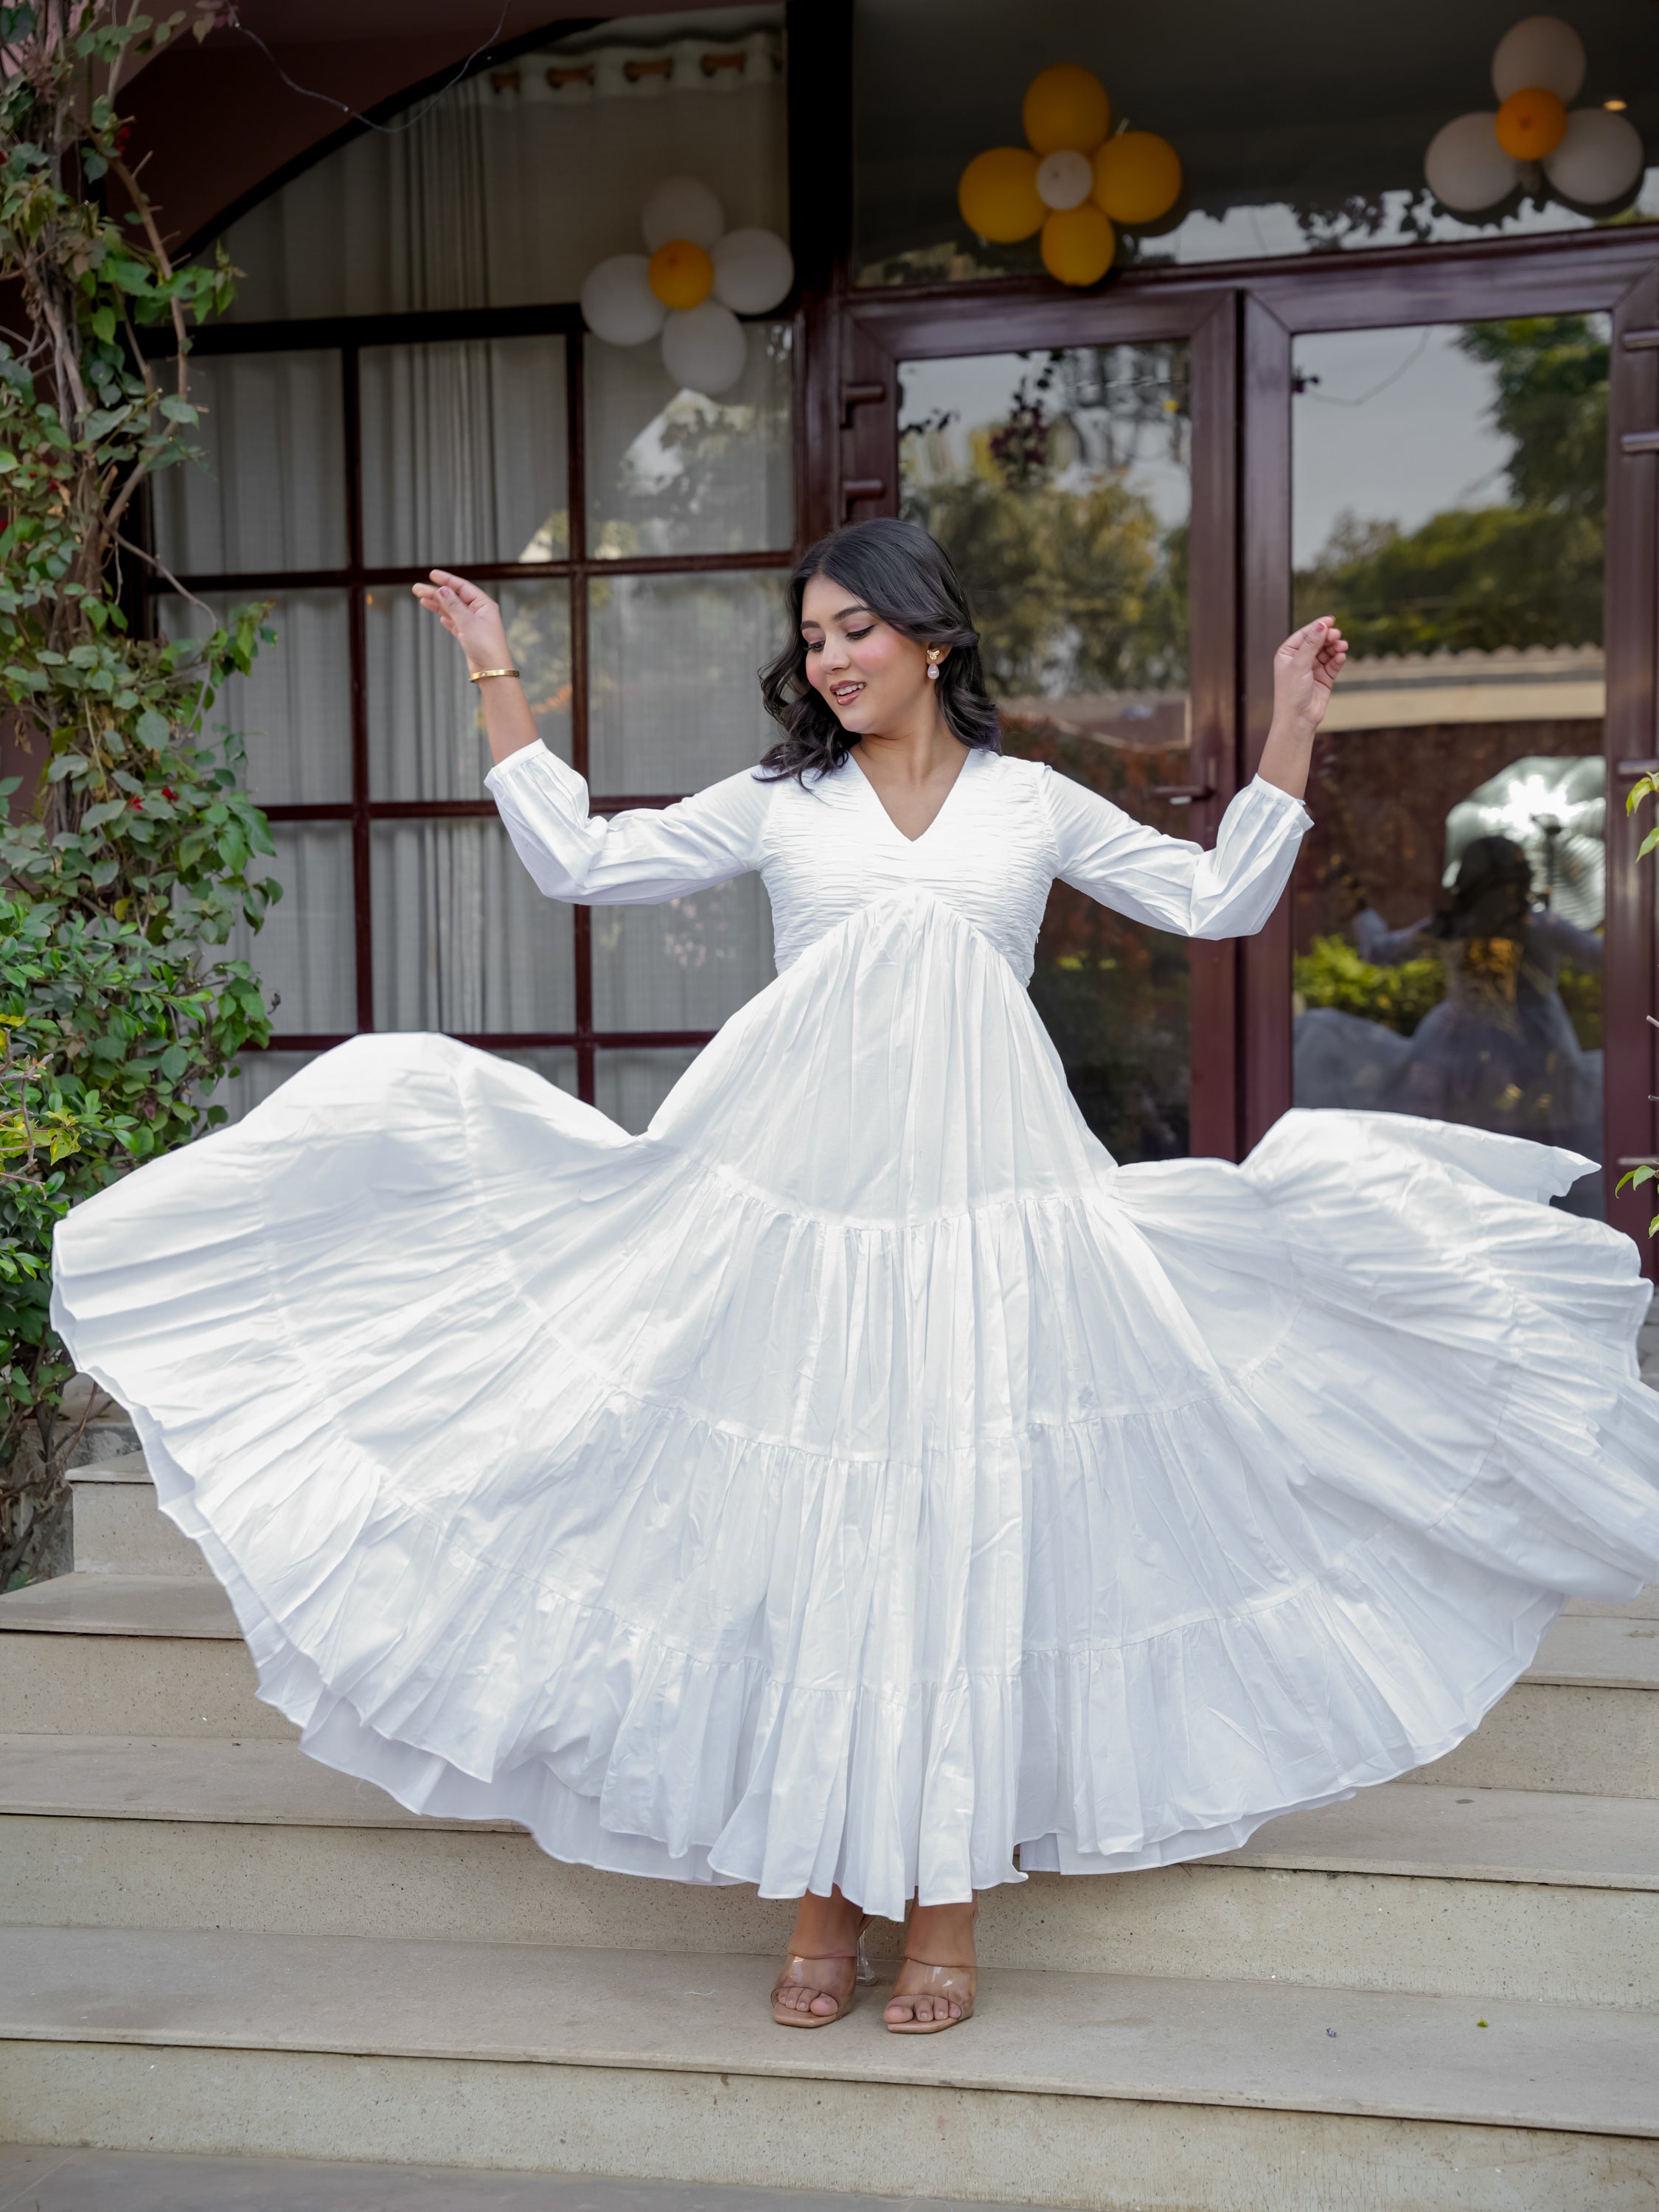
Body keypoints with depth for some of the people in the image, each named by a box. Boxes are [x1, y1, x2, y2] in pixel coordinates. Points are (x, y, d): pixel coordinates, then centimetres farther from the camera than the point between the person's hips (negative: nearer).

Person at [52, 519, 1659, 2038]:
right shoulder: (776, 803, 12)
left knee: (961, 1532, -1)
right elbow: (581, 863, 10)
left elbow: (1221, 902, 15)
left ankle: (946, 1903, 10)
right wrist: (499, 685, 9)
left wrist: (1289, 733, 9)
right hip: (799, 1196, 1)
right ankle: (822, 1901, 11)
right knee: (800, 1530, -1)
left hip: (982, 1200, 0)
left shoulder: (1032, 805, 12)